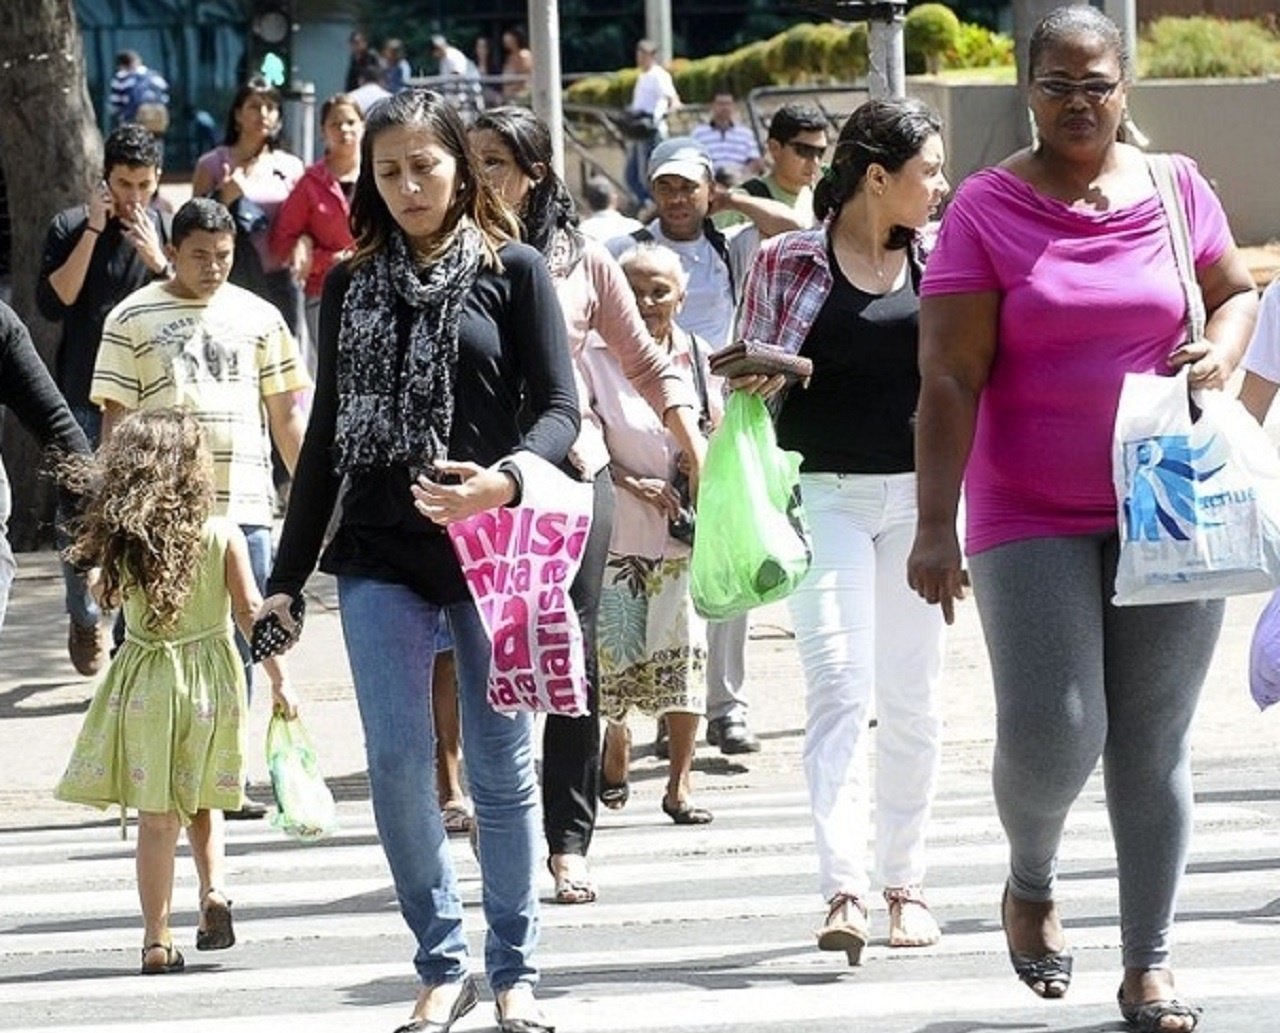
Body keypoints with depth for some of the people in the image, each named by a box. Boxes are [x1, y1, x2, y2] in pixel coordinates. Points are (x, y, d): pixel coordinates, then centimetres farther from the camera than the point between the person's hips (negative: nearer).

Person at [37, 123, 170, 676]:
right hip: (84, 402, 0)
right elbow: (53, 303, -12)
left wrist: (158, 262, -17)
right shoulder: (70, 227, 0)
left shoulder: (168, 231, 3)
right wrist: (93, 232, -15)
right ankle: (85, 620, 24)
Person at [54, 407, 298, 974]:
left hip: (145, 684, 0)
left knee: (157, 816, 4)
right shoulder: (223, 537, -8)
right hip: (211, 677, 0)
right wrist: (279, 678, 0)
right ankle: (215, 889, -1)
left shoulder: (120, 542, -6)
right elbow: (250, 612, -6)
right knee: (201, 802, 21)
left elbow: (110, 595, 10)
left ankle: (158, 939, 3)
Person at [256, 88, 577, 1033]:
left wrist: (503, 480, -25)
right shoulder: (352, 287, 10)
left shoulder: (513, 272, 1)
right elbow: (327, 436, 14)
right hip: (381, 556, 3)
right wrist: (287, 577, 11)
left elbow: (558, 409, -4)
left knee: (502, 767, 3)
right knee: (397, 765, -5)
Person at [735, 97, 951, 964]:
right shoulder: (789, 262, -2)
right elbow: (747, 380, 4)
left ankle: (905, 882, 19)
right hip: (824, 495, -4)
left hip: (920, 496, 4)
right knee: (838, 688, -15)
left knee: (912, 698, 8)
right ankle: (845, 890, -22)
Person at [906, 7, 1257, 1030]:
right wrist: (935, 526, -15)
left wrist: (1221, 350, -3)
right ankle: (1031, 883, 20)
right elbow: (949, 380, -8)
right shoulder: (985, 210, -4)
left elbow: (1238, 292, 21)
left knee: (1153, 746, 4)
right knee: (1050, 735, -12)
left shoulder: (1176, 189, 4)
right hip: (1032, 520, -2)